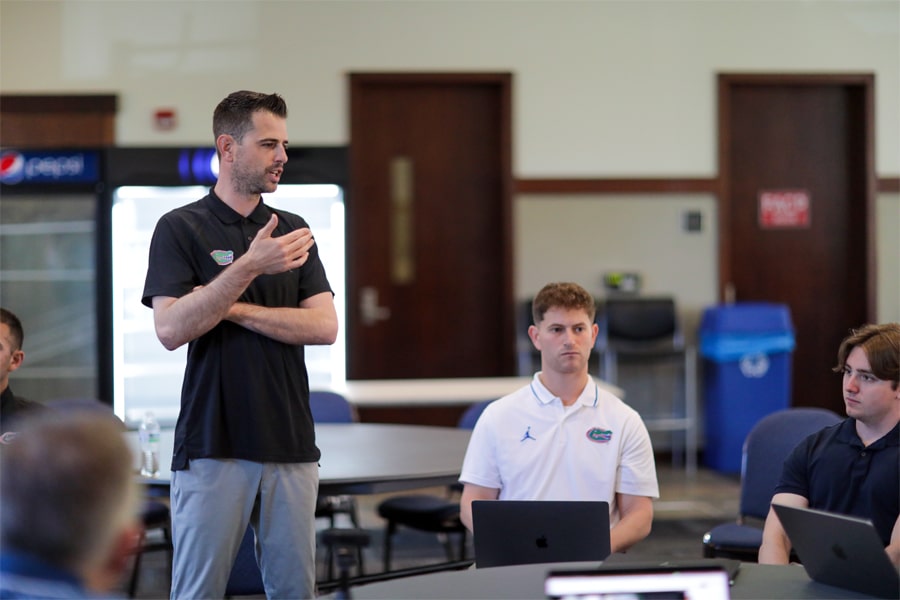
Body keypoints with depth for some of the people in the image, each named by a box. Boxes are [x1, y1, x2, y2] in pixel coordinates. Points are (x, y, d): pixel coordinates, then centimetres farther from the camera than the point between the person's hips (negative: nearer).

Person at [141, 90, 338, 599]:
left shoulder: (295, 232, 13)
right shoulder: (181, 228, 0)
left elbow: (324, 326, 1)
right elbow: (171, 329, -13)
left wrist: (233, 308, -8)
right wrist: (249, 267, -21)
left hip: (290, 443, 4)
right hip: (213, 446, -4)